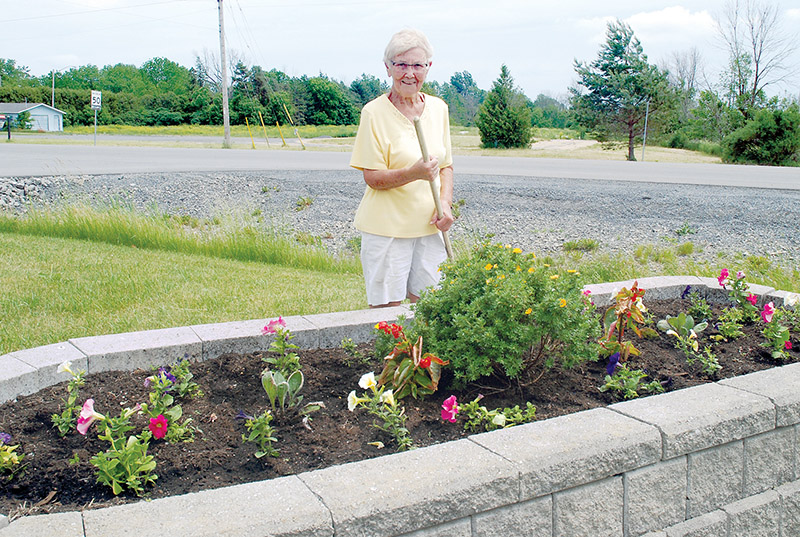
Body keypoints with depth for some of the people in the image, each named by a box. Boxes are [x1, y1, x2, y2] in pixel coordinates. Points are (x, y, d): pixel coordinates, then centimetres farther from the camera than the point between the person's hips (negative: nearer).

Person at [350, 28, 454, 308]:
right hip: (387, 228, -4)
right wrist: (414, 173, -27)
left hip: (427, 225, 5)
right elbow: (372, 178, -11)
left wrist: (445, 204, -3)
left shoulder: (438, 108, 8)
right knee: (386, 308, 0)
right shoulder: (374, 112, -9)